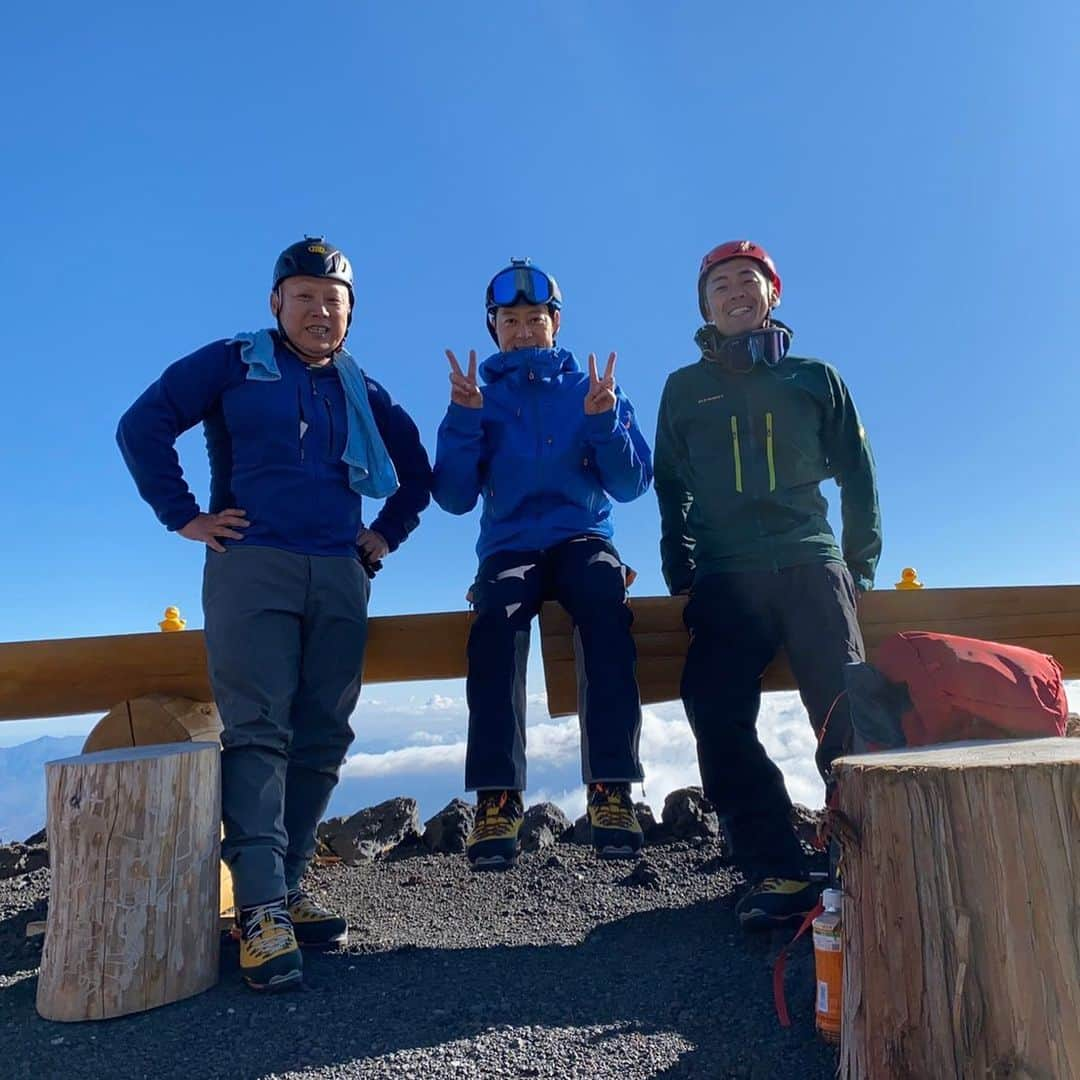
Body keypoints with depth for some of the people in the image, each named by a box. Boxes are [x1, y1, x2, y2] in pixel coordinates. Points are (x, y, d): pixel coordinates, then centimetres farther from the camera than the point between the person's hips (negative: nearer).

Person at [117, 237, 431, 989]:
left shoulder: (363, 392, 19)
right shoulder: (234, 363, 9)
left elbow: (417, 471, 26)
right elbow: (143, 426, 4)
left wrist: (387, 536, 13)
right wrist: (183, 516, -3)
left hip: (340, 576, 4)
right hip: (251, 566, -4)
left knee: (322, 739, 1)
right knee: (258, 730, -13)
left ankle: (287, 889, 11)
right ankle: (263, 911, -12)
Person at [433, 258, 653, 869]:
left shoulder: (591, 388, 14)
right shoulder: (481, 397, 14)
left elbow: (630, 485, 4)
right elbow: (454, 497, 2)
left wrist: (604, 420, -11)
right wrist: (463, 418, -9)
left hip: (582, 537, 0)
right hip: (510, 546, 0)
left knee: (606, 607, -34)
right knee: (497, 620, -34)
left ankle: (612, 790, -33)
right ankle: (497, 800, -35)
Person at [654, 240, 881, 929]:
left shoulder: (816, 378, 18)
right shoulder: (685, 389, 19)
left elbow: (858, 476, 16)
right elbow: (672, 489, 17)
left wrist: (861, 566, 7)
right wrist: (681, 575, 7)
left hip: (811, 562, 0)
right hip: (725, 575, 1)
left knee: (847, 710, -15)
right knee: (718, 717, -15)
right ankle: (778, 876, -8)